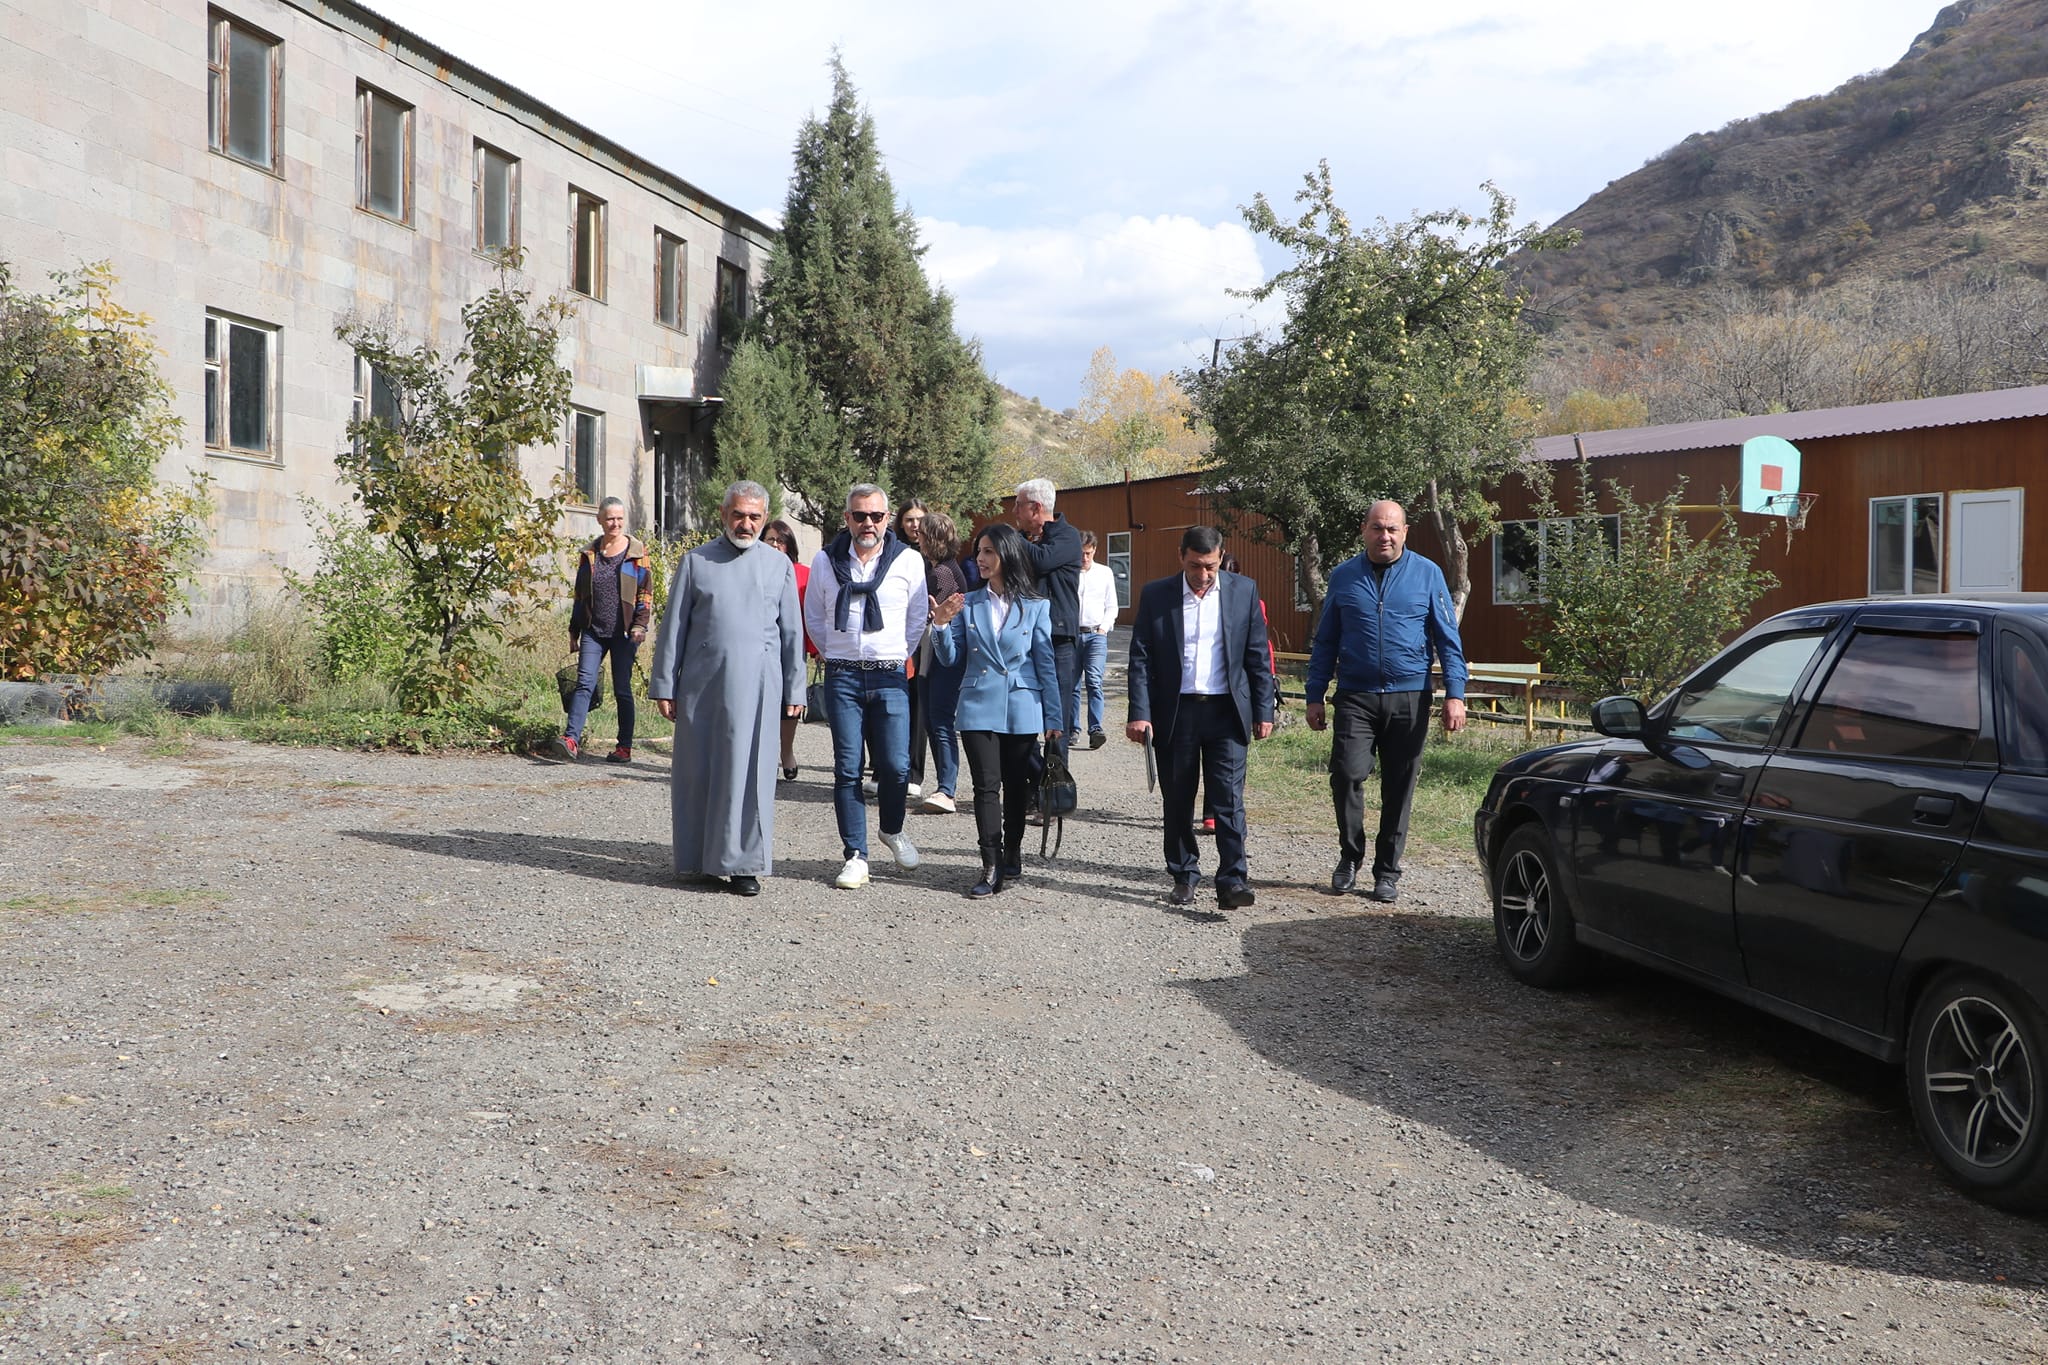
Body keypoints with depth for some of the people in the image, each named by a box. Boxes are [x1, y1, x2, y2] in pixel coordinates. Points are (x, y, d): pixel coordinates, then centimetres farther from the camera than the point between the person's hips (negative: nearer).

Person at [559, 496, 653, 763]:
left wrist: (640, 625, -11)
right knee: (585, 683, -11)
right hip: (593, 631, 2)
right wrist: (574, 631, 14)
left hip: (623, 633, -2)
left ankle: (625, 748, 8)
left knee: (622, 688, 2)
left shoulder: (637, 552, 3)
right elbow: (579, 595, 16)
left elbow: (646, 592, 0)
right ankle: (571, 740, -19)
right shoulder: (589, 554, 12)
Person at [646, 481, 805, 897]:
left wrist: (794, 690, 8)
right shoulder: (696, 561, 8)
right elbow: (673, 626, 8)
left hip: (756, 685, 0)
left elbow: (792, 632, 11)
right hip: (701, 683, 1)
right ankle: (698, 859, 17)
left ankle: (742, 863, 3)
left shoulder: (779, 565, 10)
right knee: (696, 772, 5)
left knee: (748, 774, -3)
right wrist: (664, 685, 4)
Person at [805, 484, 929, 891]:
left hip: (889, 677, -1)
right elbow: (813, 616, 17)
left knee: (896, 765, -6)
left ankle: (892, 830, 24)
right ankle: (856, 856, 7)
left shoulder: (909, 560, 1)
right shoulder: (825, 561, 4)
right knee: (847, 769, 0)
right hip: (842, 677, 1)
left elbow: (918, 618, 11)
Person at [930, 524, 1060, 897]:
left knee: (1016, 787, 9)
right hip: (979, 708, 1)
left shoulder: (1036, 607, 1)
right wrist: (941, 626, -11)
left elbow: (1046, 665, 2)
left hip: (1022, 709, -1)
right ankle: (991, 867, -3)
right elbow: (952, 659, 7)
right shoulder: (968, 604, 6)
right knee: (987, 786, -4)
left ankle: (1012, 857, 24)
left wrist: (1053, 717, 0)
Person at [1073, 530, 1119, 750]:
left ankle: (1095, 730, -20)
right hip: (1071, 634, 1)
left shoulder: (1105, 573, 11)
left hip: (1096, 634, -1)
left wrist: (1104, 628, 0)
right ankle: (1072, 728, 14)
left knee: (1094, 682, -14)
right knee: (1071, 685, 4)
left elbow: (1111, 606, 14)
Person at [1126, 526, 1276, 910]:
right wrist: (1139, 714, -10)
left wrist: (1263, 711, 2)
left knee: (1229, 798, -6)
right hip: (1174, 712, 1)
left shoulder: (1243, 591, 2)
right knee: (1177, 801, 9)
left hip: (1226, 710, -1)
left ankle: (1232, 881, -4)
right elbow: (1141, 659, -1)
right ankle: (1184, 877, 21)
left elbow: (1258, 656, 5)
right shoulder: (1155, 596, -1)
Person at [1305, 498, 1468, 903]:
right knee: (1347, 773, -16)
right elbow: (1325, 642, 11)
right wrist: (1315, 697, 6)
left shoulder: (1427, 574, 4)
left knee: (1399, 788, 6)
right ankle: (1350, 855, 7)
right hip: (1355, 697, 0)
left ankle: (1387, 871, 19)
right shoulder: (1343, 577, 7)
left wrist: (1454, 694, -5)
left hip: (1409, 697, 0)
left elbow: (1448, 639, 4)